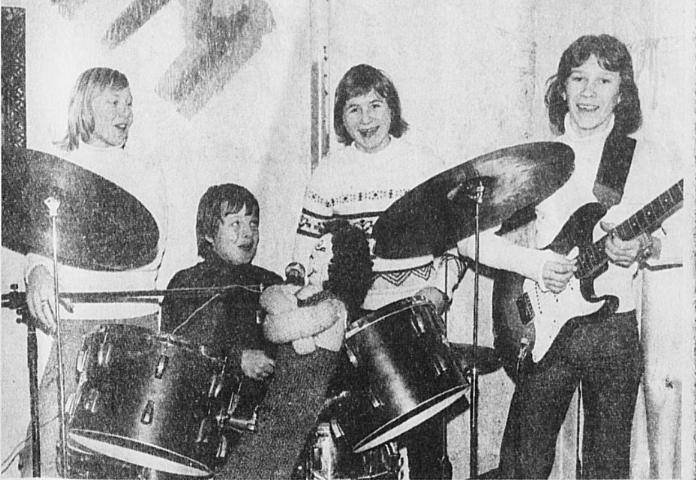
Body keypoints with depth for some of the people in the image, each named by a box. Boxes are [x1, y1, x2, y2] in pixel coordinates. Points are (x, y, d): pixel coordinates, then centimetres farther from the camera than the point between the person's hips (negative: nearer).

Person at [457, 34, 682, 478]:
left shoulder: (644, 159, 2)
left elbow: (680, 240, 3)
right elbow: (470, 236, -1)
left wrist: (643, 246, -17)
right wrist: (534, 264, -12)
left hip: (614, 327, 1)